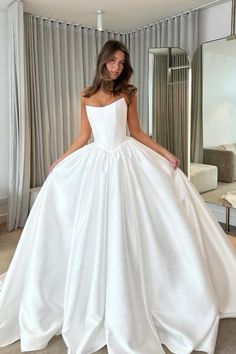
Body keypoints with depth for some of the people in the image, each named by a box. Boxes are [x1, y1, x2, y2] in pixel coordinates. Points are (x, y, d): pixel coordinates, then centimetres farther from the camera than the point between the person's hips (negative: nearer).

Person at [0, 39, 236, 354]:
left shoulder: (127, 93, 5)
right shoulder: (86, 96, 9)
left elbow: (136, 132, 6)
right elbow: (84, 136, 12)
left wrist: (166, 154, 0)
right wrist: (60, 161, 13)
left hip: (127, 161, -1)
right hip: (95, 162, 2)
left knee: (125, 234, -2)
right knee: (94, 234, 5)